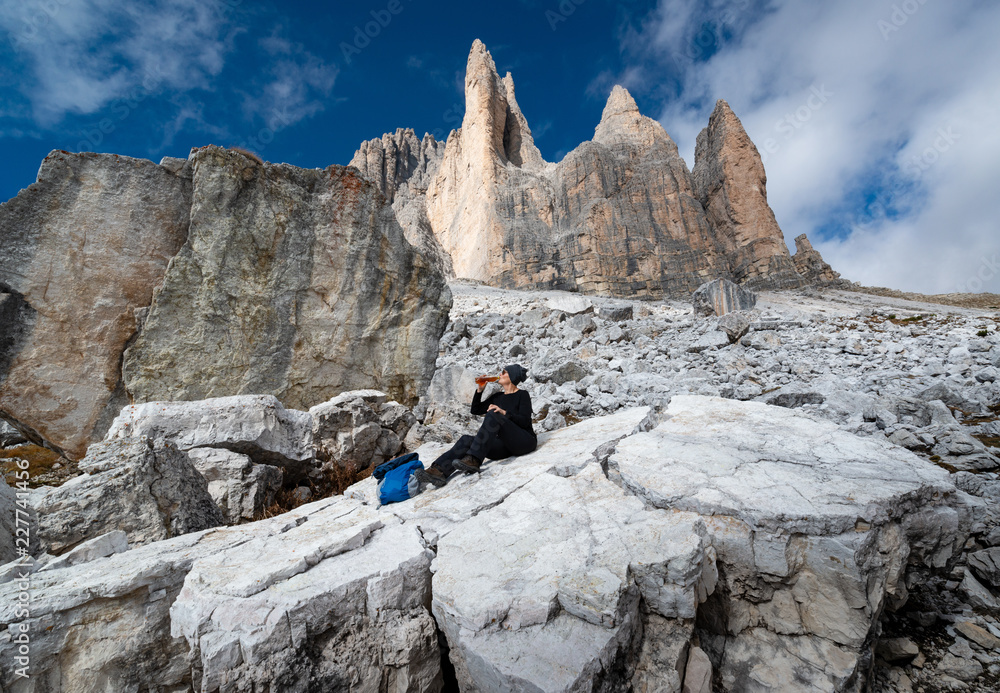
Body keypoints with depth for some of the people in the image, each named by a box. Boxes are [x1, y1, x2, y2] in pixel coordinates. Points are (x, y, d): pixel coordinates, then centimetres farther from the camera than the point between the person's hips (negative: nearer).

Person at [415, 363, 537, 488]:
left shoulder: (522, 395, 2)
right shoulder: (498, 396, 20)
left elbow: (525, 421, -11)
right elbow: (476, 411, 20)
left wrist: (504, 412, -25)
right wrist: (480, 390, 9)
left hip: (524, 442, -6)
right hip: (506, 446, 6)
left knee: (493, 415, -31)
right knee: (466, 440, -19)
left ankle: (473, 461, -44)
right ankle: (439, 471, -39)